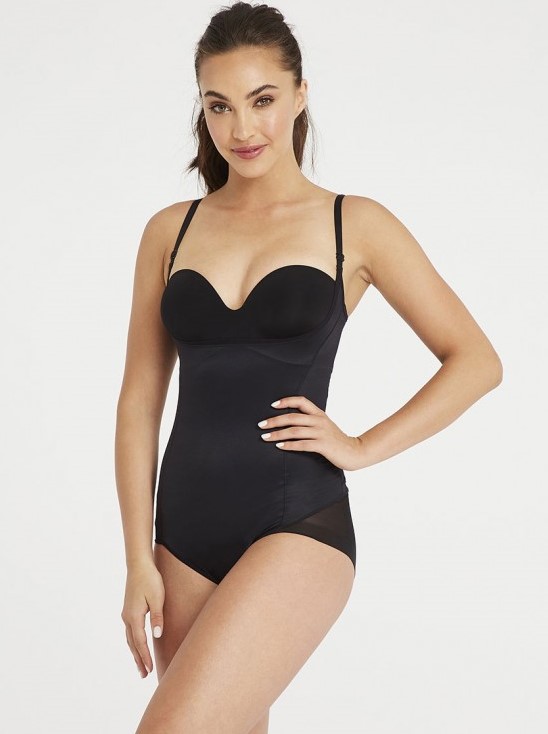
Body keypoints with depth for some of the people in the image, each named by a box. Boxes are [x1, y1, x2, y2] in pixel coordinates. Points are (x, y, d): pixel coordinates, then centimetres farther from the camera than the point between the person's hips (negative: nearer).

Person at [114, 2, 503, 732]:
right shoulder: (170, 231, 8)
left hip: (298, 529, -4)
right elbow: (139, 403, 8)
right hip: (186, 534, 4)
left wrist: (363, 447, -5)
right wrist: (139, 561, 2)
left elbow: (477, 361, 4)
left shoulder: (355, 225, 1)